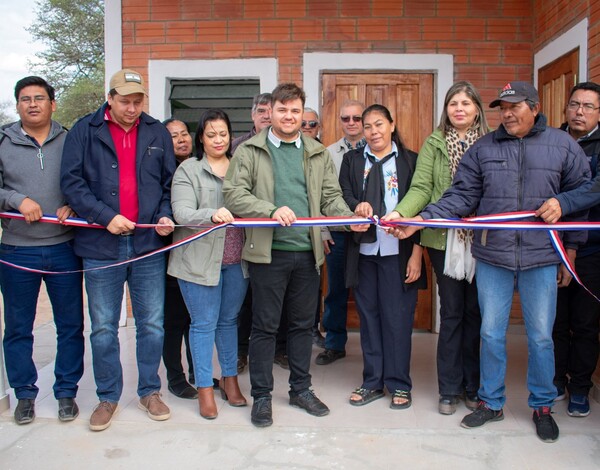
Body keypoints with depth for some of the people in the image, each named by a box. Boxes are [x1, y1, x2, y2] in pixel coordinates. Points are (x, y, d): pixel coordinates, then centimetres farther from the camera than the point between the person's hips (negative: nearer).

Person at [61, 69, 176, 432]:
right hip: (102, 246, -1)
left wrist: (166, 216, -5)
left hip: (148, 244, 2)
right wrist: (105, 216, -15)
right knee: (103, 329, 9)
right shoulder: (85, 131, 1)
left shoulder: (158, 133, 8)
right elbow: (71, 181, -5)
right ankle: (108, 397, 24)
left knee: (152, 325, 9)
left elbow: (170, 182, 12)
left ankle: (150, 391, 26)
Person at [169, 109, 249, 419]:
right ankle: (204, 388, 16)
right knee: (204, 323, 3)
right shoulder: (188, 170, -1)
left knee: (229, 320, 14)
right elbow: (182, 213, -14)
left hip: (236, 260, 4)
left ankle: (230, 379, 29)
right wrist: (212, 215, -32)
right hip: (200, 259, -3)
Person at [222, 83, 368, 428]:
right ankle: (262, 395, 19)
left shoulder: (318, 154, 13)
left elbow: (332, 197, 10)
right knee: (265, 325, 5)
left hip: (308, 253, 4)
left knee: (303, 323, 14)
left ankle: (301, 389, 29)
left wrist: (350, 219, -10)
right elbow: (234, 194, -7)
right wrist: (272, 210, -21)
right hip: (268, 251, -3)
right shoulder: (250, 151, 3)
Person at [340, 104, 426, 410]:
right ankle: (373, 382, 21)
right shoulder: (352, 160, 13)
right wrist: (357, 206, -21)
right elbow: (343, 194, 3)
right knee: (368, 315, 9)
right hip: (363, 250, 3)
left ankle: (399, 384, 16)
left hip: (398, 252, -3)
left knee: (398, 317, 1)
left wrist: (417, 253, -6)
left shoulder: (410, 161, 4)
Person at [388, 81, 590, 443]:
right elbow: (461, 196, 0)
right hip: (492, 258, 1)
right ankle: (491, 403, 28)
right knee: (491, 334, 9)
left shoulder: (563, 145, 4)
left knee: (541, 336, 8)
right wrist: (422, 219, -13)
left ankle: (543, 406, 28)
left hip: (542, 259, -1)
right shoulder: (483, 149, 5)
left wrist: (571, 249, 6)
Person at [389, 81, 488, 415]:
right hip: (445, 238, 0)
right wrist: (400, 213, -21)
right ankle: (449, 389, 19)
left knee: (476, 311, 9)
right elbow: (421, 188, -4)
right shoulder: (434, 143, 6)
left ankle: (473, 386, 24)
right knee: (451, 312, 7)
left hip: (482, 239, 0)